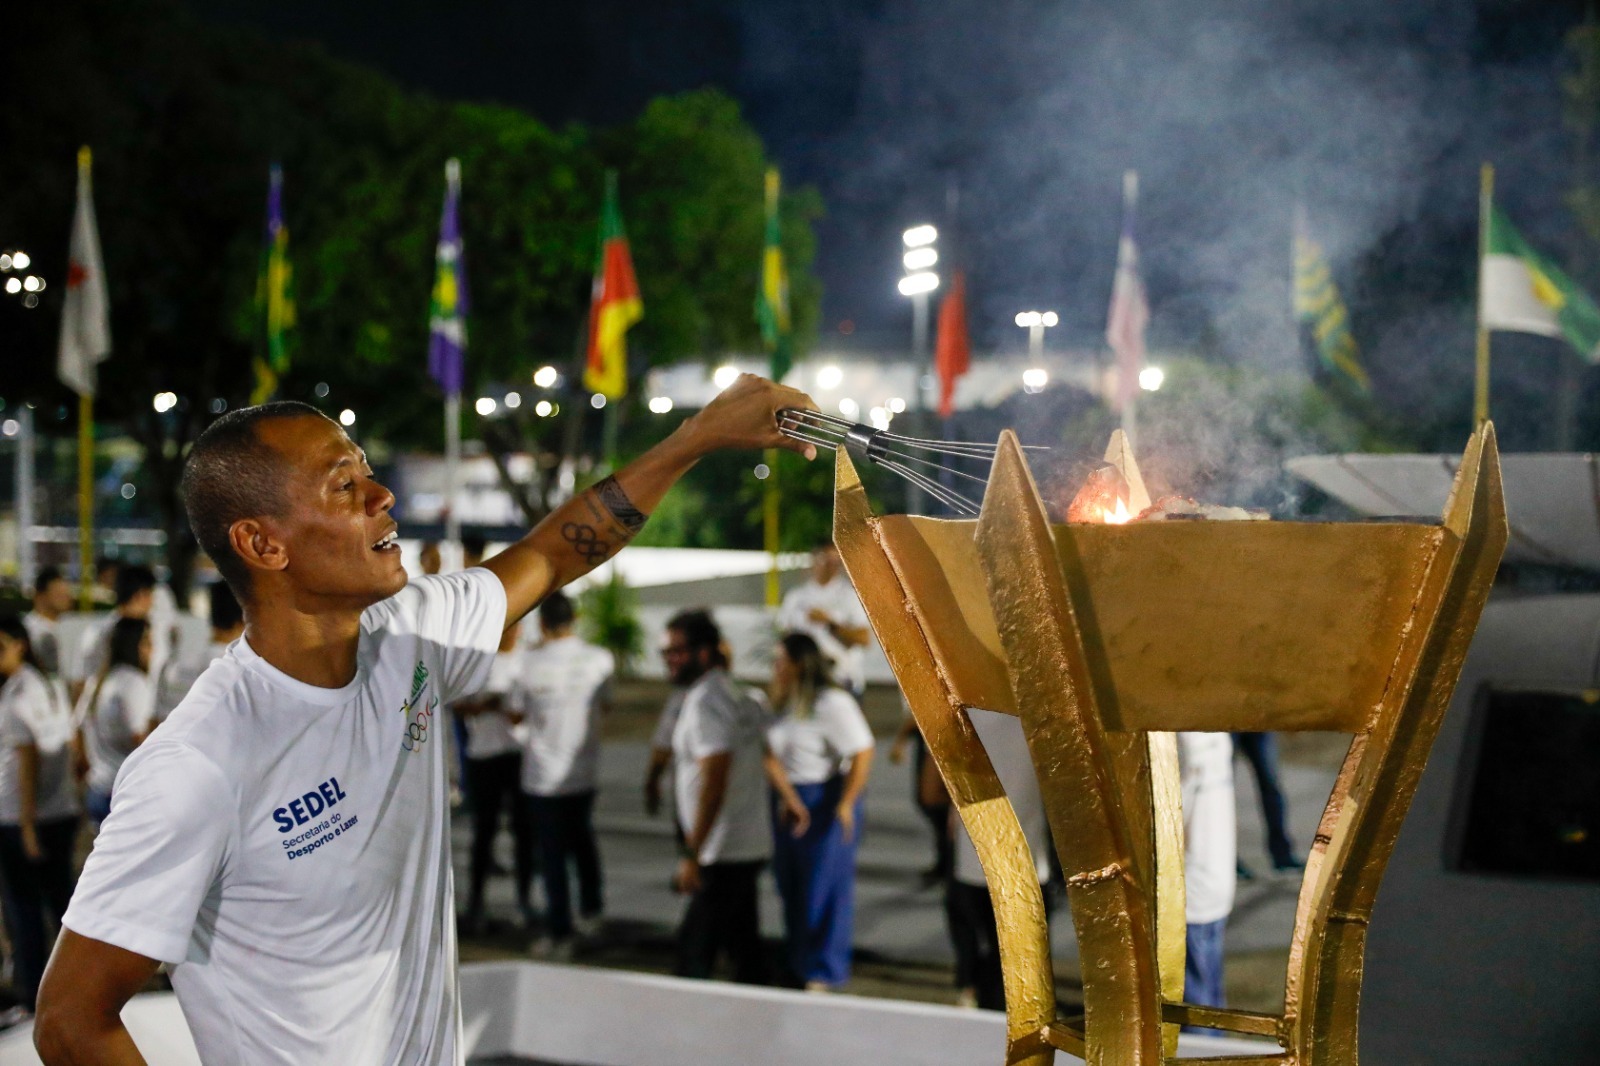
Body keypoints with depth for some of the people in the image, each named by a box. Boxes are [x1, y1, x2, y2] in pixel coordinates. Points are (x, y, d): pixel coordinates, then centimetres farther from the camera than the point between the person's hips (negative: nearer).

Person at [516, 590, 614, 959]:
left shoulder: (532, 663, -17)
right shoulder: (600, 660, -8)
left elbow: (518, 713, -4)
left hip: (544, 776, -4)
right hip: (585, 772, 4)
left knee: (552, 854, 4)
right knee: (583, 839, 25)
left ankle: (559, 935, 8)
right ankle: (590, 911, 35)